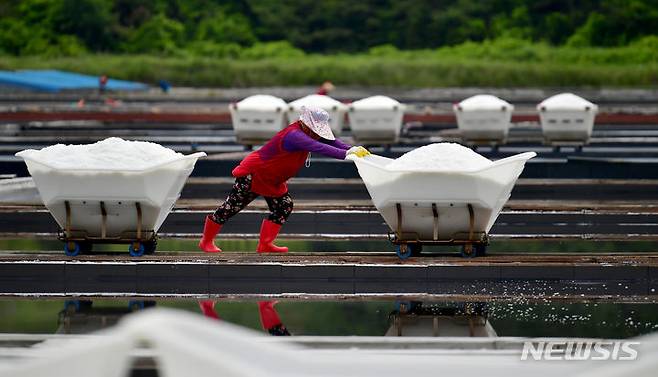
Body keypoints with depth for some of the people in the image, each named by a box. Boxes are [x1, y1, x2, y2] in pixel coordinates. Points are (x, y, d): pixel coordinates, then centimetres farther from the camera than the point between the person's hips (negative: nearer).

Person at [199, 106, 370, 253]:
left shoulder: (307, 133, -5)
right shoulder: (293, 135, -34)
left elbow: (330, 141, -9)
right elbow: (319, 148, -47)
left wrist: (353, 149, -26)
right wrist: (347, 154, -53)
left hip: (272, 180, 10)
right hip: (253, 174, -10)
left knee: (283, 206, 1)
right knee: (231, 207, 0)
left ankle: (265, 244, 9)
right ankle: (206, 241, 14)